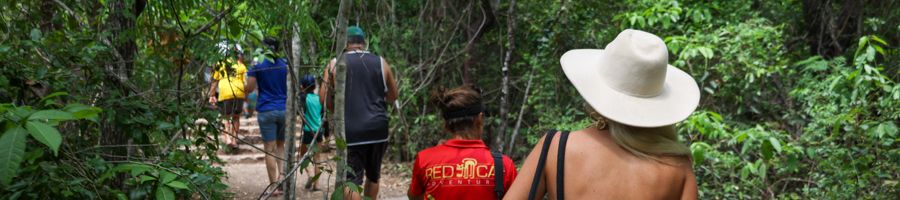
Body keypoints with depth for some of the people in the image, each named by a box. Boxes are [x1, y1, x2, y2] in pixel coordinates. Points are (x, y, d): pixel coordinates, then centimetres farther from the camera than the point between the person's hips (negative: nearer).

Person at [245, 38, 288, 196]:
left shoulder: (257, 64, -3)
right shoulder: (285, 64, 5)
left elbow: (249, 88, -2)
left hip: (266, 111, -3)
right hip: (284, 109, 3)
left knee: (270, 149, 1)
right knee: (281, 146, 17)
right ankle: (281, 178, 0)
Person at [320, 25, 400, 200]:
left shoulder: (335, 64, 0)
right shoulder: (380, 63, 5)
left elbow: (324, 98, -2)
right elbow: (393, 95, 14)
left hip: (351, 131, -2)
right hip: (378, 128, 3)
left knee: (352, 180, -3)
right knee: (373, 176, 19)